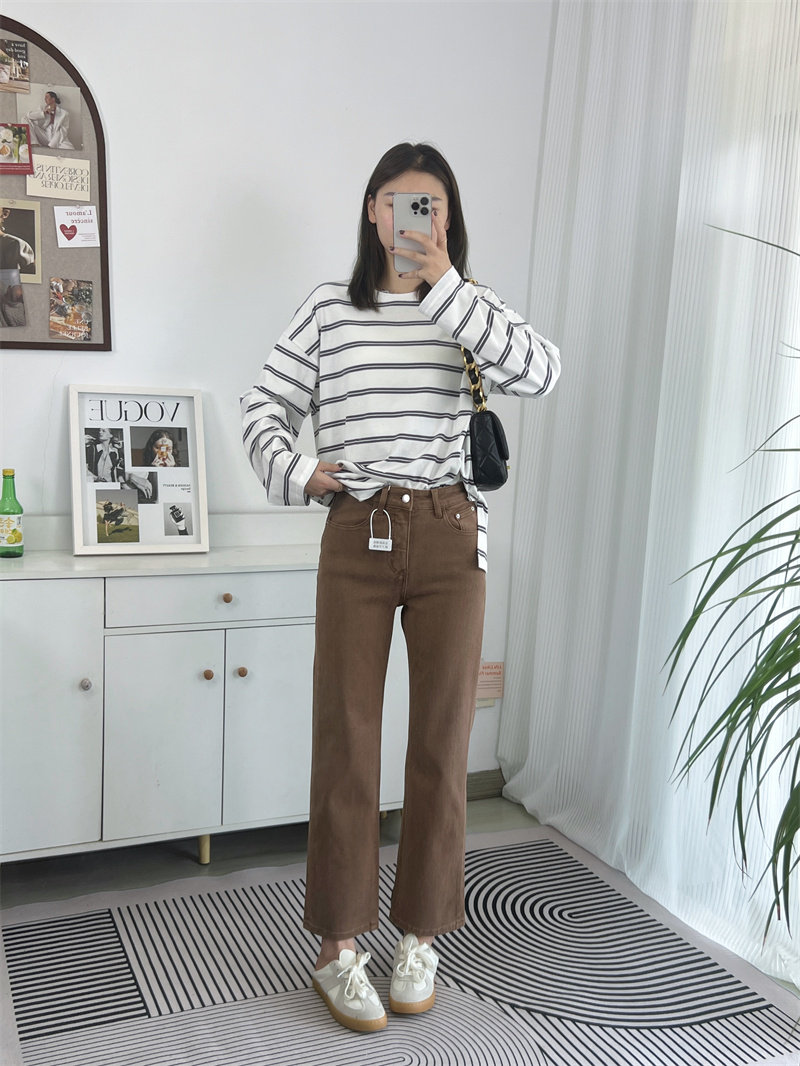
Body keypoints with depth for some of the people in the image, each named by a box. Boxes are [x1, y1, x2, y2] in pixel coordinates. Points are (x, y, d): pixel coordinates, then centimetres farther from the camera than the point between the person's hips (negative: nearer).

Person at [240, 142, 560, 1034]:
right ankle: (337, 949, 17)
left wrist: (445, 285, -17)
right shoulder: (329, 308, 8)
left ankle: (421, 935, 24)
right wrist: (294, 471, -7)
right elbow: (264, 405, 11)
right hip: (356, 536, 0)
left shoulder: (472, 309, 7)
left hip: (449, 537, 1)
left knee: (442, 741, 5)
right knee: (345, 742, 2)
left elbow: (540, 372, -13)